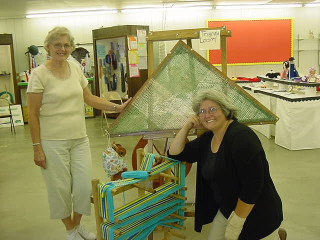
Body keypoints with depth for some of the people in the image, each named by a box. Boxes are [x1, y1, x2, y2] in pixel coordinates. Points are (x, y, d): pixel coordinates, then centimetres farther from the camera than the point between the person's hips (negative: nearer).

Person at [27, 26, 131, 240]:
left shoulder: (76, 68, 5)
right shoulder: (40, 74, -10)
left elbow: (89, 98, 13)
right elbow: (33, 114, -9)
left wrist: (117, 107, 5)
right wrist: (37, 147, -11)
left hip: (79, 139, 5)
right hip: (53, 142, -4)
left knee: (84, 186, 8)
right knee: (60, 188, 7)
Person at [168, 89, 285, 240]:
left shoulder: (241, 137, -23)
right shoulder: (207, 138, 2)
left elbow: (252, 185, -26)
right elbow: (175, 153, 7)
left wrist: (237, 221, -21)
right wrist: (187, 126, -4)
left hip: (257, 213, -7)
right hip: (226, 210, 7)